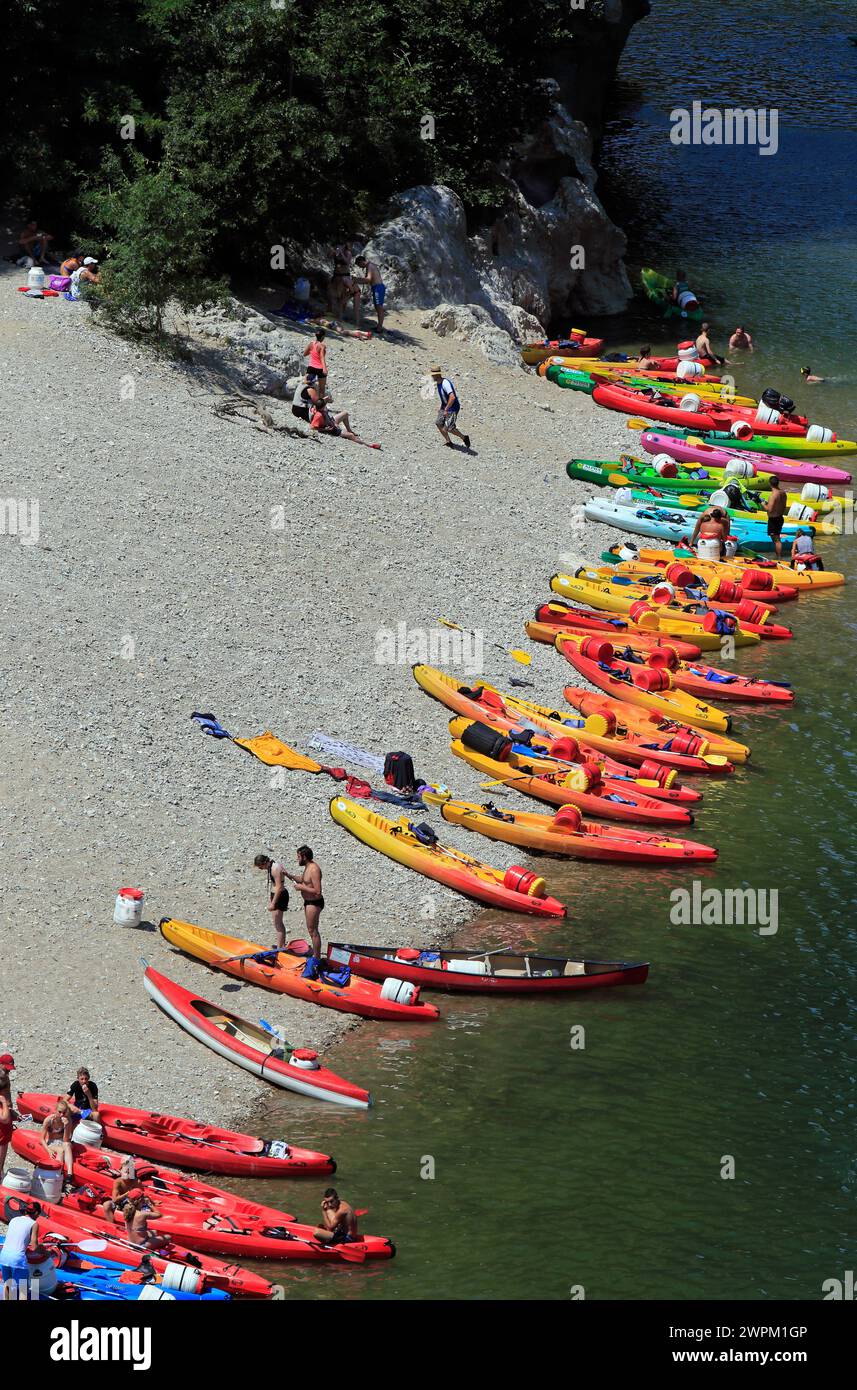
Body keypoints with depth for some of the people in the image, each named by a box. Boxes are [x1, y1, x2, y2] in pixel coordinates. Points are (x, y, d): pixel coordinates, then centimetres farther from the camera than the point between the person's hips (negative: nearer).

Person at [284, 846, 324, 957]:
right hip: (308, 902, 10)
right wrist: (288, 875, 12)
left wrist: (302, 887, -21)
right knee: (311, 930, 17)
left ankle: (317, 958, 0)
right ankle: (315, 954, 26)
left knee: (313, 931, -5)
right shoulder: (308, 867, 7)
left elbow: (317, 891, -29)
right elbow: (302, 880, 25)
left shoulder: (314, 870, -24)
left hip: (314, 903, -10)